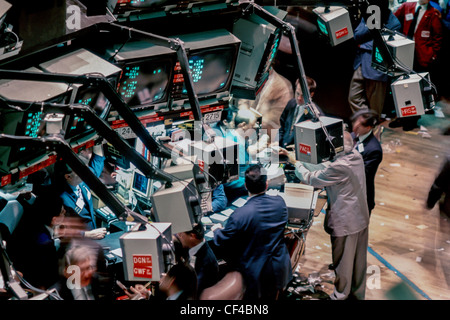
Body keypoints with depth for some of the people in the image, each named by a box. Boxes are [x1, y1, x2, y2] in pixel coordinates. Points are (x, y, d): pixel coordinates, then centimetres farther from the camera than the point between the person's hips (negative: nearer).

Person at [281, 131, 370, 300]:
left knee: (343, 262, 10)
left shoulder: (338, 167, -29)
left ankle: (340, 295, 26)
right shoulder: (356, 156, -1)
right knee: (358, 259, 20)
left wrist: (295, 162, -4)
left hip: (345, 222, -8)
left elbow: (311, 179, -18)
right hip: (361, 218, 8)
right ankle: (358, 293, 35)